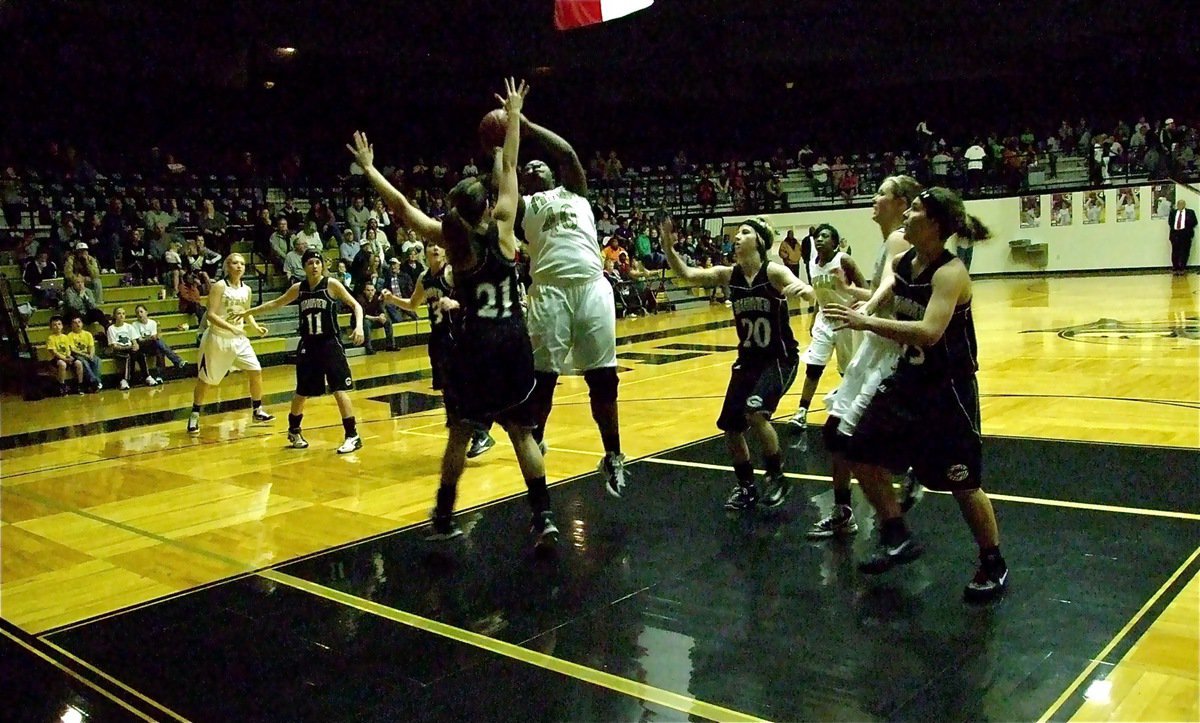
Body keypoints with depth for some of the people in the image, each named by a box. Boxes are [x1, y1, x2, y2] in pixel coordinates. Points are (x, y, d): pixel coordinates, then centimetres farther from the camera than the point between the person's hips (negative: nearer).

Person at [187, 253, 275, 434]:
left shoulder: (246, 290, 4)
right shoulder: (219, 287, -14)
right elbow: (211, 314, -20)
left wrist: (256, 327, 0)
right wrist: (231, 327, -32)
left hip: (239, 338, 5)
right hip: (218, 338, -5)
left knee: (256, 371, -1)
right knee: (205, 379, 5)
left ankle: (257, 411, 14)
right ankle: (194, 416, 21)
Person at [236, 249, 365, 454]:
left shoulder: (332, 284, -8)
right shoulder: (298, 288, 4)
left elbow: (355, 305, -7)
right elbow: (276, 303, 18)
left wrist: (359, 326, -24)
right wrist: (248, 312, 21)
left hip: (331, 344, -4)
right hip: (308, 346, 4)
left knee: (340, 391, -11)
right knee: (301, 392, 14)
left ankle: (353, 436, -3)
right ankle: (294, 431, 36)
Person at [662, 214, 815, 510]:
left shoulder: (773, 271, -15)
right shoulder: (729, 274, -2)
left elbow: (807, 292, -32)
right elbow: (687, 274, -9)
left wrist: (802, 289, -56)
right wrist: (668, 246, -25)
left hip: (780, 359, -6)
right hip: (747, 360, 6)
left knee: (755, 411, -27)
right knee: (731, 427, 5)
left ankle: (777, 477, -4)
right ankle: (746, 486, 28)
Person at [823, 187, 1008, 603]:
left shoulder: (950, 272, -22)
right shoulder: (901, 262, 0)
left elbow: (929, 331, -36)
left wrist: (867, 323, -36)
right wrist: (867, 305, 11)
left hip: (948, 388, -8)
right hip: (909, 378, 8)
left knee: (962, 483, 1)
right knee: (863, 454, 7)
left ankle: (994, 567, 23)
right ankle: (898, 539, 24)